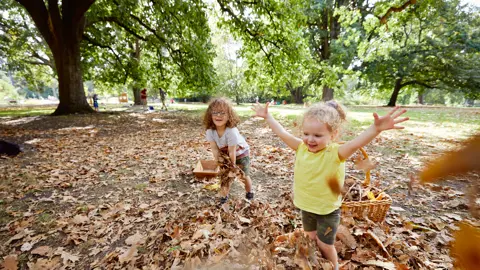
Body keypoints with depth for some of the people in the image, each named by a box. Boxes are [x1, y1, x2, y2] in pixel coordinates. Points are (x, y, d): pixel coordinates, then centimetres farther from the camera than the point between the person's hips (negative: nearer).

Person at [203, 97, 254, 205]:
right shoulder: (210, 131, -25)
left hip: (241, 153, -4)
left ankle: (249, 192, 37)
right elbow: (215, 149, -19)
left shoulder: (231, 131, -41)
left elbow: (232, 152, -31)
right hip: (225, 155, 4)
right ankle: (224, 196, 32)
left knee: (244, 176, 7)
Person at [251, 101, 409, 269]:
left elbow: (355, 143, -44)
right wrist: (267, 116, -3)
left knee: (325, 244, 15)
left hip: (328, 210, -5)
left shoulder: (335, 152, -26)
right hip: (306, 207, 5)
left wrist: (376, 128, -61)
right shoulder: (301, 147, -13)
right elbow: (282, 133, -8)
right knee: (311, 239, 27)